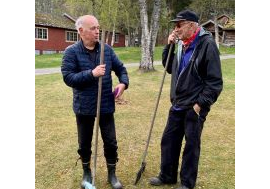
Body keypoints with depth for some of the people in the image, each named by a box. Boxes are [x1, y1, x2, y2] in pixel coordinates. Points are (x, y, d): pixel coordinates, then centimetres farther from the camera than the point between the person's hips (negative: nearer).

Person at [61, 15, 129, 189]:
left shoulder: (107, 49, 2)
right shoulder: (72, 51, -9)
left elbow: (120, 68, 9)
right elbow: (68, 77, -16)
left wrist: (123, 83, -11)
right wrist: (92, 74, -25)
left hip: (106, 105, 2)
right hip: (84, 107, -2)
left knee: (111, 142, 10)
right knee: (85, 143, 15)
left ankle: (112, 174, 31)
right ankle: (87, 172, 39)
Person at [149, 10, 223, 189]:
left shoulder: (207, 44, -14)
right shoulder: (182, 44, 9)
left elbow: (215, 81, -15)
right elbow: (169, 68, 18)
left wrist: (201, 104, -18)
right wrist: (169, 46, 4)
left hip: (194, 107, -7)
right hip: (178, 105, 8)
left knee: (191, 145, 7)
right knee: (169, 140, 14)